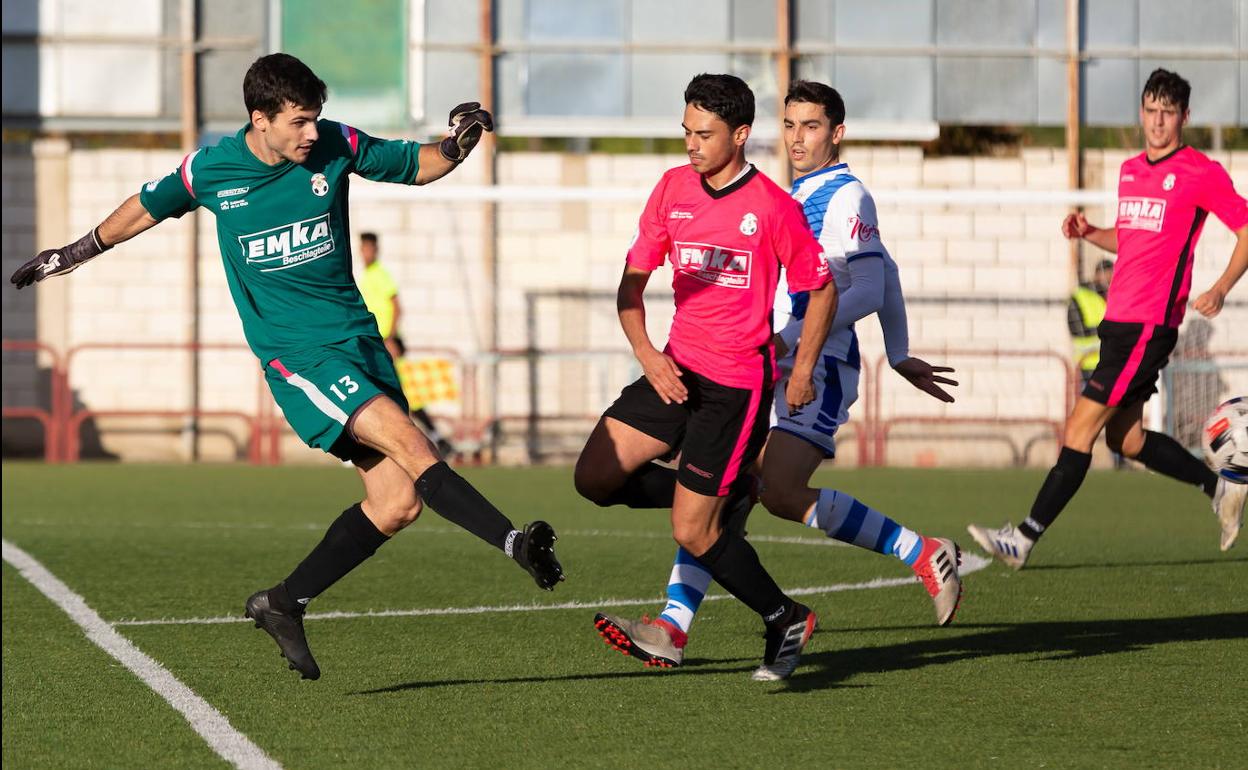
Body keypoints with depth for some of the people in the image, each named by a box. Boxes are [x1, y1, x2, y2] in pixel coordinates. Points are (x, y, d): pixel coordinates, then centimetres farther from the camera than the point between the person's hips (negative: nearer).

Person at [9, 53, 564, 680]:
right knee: (407, 442, -26)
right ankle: (515, 543, -30)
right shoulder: (209, 170, -5)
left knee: (398, 502, -4)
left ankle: (283, 604, 10)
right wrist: (77, 253, 29)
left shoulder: (336, 146, -2)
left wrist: (458, 143, -10)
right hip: (296, 354, -4)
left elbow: (418, 166, 13)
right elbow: (148, 208, 16)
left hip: (359, 338, 4)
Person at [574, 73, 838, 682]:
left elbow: (821, 288, -2)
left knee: (691, 533, -7)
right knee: (595, 478, -2)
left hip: (738, 383, -6)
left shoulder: (772, 207, -12)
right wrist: (645, 351, -8)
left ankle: (785, 621, 15)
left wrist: (803, 369, -4)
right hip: (677, 368, 6)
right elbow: (634, 277, 6)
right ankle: (724, 496, 16)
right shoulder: (673, 187, 3)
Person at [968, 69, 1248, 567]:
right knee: (1125, 438, 12)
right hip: (1118, 319, 9)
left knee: (1081, 427, -10)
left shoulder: (1200, 173, -7)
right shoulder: (1130, 171, 16)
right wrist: (1089, 233, 8)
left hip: (1149, 324, -9)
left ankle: (1025, 539, -9)